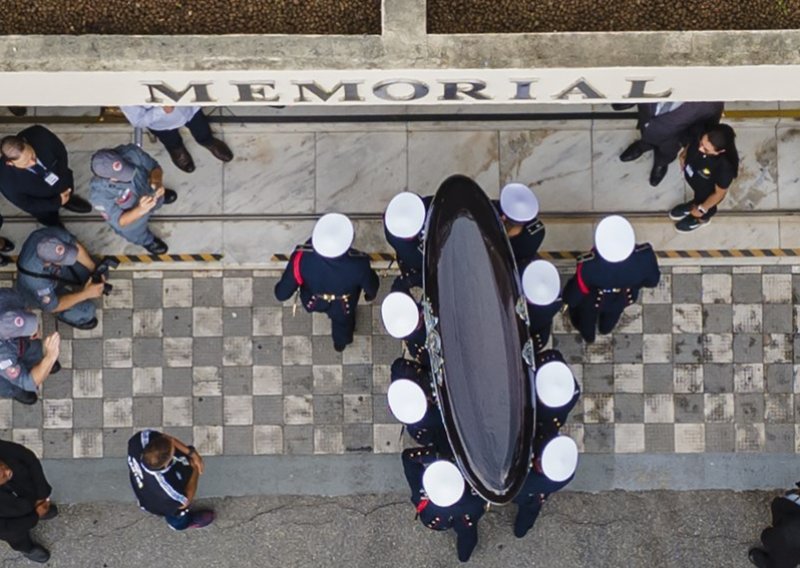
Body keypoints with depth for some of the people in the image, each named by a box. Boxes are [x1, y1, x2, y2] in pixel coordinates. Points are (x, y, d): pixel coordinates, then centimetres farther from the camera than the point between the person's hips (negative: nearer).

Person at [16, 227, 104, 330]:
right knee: (85, 311, -14)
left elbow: (77, 247, -13)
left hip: (59, 270, 5)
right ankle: (65, 314, 17)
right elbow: (51, 307, -26)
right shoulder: (35, 280, -44)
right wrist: (85, 294, -29)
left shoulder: (54, 234, -35)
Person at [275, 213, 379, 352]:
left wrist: (279, 290, -1)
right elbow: (371, 286, -19)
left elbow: (282, 294, -27)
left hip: (313, 302, 1)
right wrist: (371, 294, 6)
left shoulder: (302, 257, -43)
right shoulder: (358, 264, -43)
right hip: (343, 308, 0)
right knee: (342, 322, 36)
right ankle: (341, 342, 70)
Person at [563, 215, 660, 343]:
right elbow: (652, 281, -17)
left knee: (587, 317, 36)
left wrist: (567, 300, -3)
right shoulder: (644, 257, -41)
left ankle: (587, 335, 68)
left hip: (592, 303, -2)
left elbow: (572, 298, -27)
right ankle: (605, 328, 72)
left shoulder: (589, 267, -47)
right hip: (623, 300, 2)